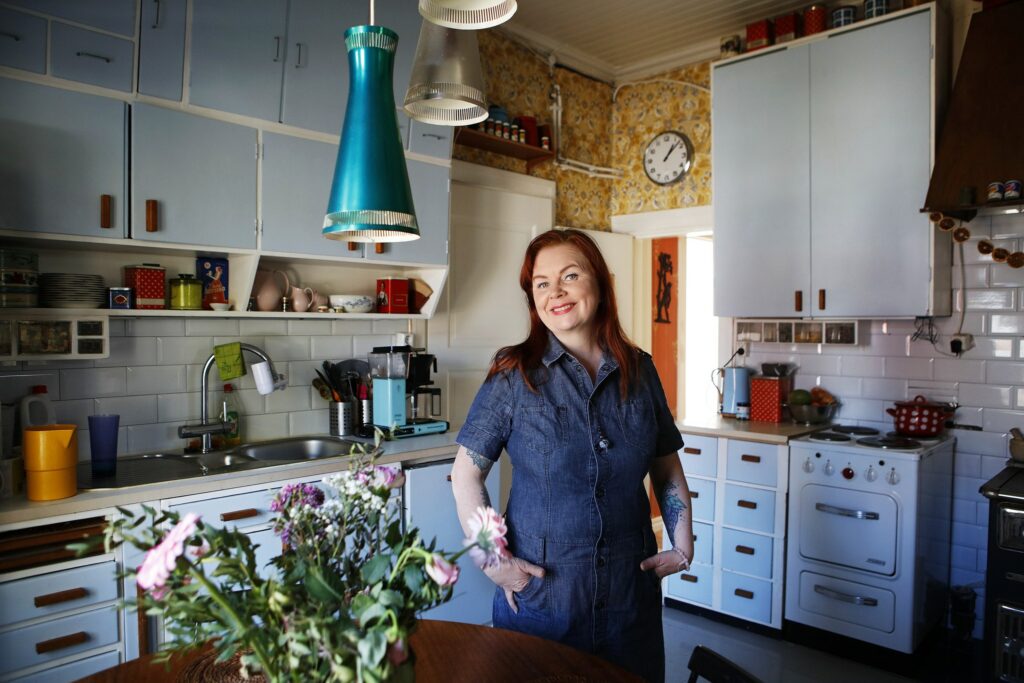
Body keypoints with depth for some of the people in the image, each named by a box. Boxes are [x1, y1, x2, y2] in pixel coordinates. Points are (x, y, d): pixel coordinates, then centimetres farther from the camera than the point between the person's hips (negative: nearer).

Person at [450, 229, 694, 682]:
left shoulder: (640, 371, 1)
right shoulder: (513, 375, -9)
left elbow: (668, 469, 10)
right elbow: (466, 474, -7)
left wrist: (682, 547, 4)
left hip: (630, 589, 3)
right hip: (538, 588, -2)